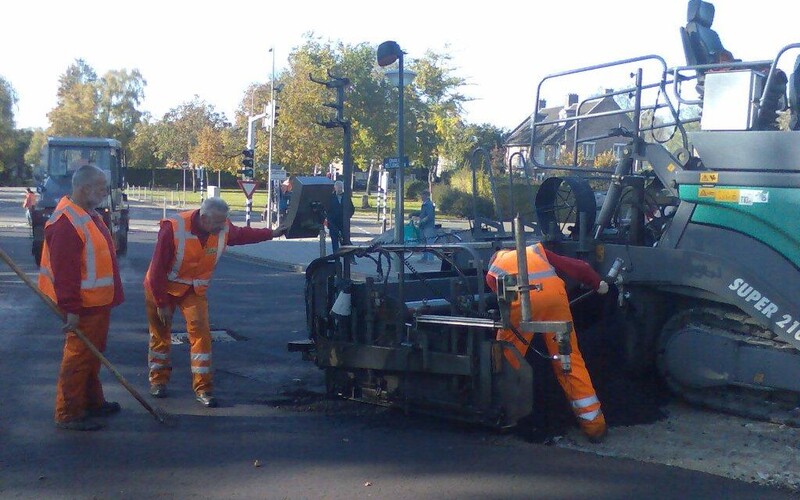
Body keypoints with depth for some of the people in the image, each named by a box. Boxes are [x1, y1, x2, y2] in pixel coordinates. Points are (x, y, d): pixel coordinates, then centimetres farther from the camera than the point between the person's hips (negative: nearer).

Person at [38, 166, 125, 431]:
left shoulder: (89, 215, 11)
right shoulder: (66, 222, -23)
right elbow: (65, 271, -26)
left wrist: (109, 297, 21)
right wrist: (71, 309, -26)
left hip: (99, 303, 10)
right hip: (84, 306, -10)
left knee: (93, 356, 21)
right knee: (78, 358, -3)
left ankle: (92, 402, 34)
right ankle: (68, 414, 6)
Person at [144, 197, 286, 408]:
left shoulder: (223, 229, -15)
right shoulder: (173, 228, -30)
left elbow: (242, 234, 11)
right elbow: (157, 268, -23)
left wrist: (271, 233, 3)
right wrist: (161, 303, -20)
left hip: (194, 290, 3)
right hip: (163, 288, -3)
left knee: (201, 333, -10)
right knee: (160, 334, 9)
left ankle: (202, 388, -5)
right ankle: (158, 380, 28)